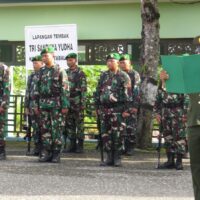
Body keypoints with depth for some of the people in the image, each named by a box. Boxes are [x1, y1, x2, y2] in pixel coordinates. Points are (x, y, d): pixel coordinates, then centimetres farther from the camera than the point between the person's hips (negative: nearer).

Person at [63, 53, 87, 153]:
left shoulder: (80, 73, -6)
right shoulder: (65, 73, 13)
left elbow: (84, 89, -10)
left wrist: (83, 103, -16)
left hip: (77, 102, -6)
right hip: (67, 102, 6)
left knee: (79, 124, -3)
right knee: (69, 124, 6)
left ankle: (80, 146, 0)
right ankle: (72, 145, 11)